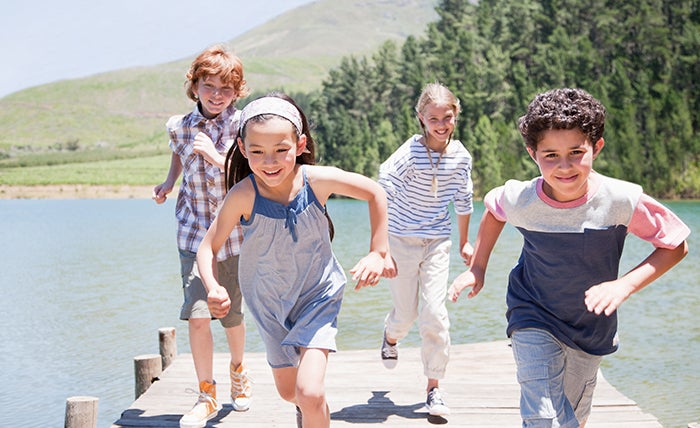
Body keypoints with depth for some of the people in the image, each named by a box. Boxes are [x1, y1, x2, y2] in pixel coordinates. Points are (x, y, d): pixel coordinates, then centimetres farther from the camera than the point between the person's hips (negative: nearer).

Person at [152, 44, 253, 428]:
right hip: (194, 232, 1)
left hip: (235, 234, -1)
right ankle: (207, 396, 5)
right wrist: (169, 181, 14)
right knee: (196, 315, -12)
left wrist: (215, 156, -27)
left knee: (232, 316, 11)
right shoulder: (179, 126, -2)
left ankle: (238, 371, 42)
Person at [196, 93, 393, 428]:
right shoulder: (243, 195, -27)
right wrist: (213, 288, -38)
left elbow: (375, 193, -9)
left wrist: (378, 253, -11)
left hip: (318, 296, -1)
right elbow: (208, 247, -19)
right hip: (270, 303, 2)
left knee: (310, 393, -19)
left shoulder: (317, 180, -25)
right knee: (288, 391, 20)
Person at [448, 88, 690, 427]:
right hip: (534, 320, -1)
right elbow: (493, 210, 3)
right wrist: (477, 268, 2)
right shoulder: (519, 200, -23)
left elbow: (675, 246, -13)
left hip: (591, 325, 2)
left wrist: (624, 285, -26)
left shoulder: (623, 200, -27)